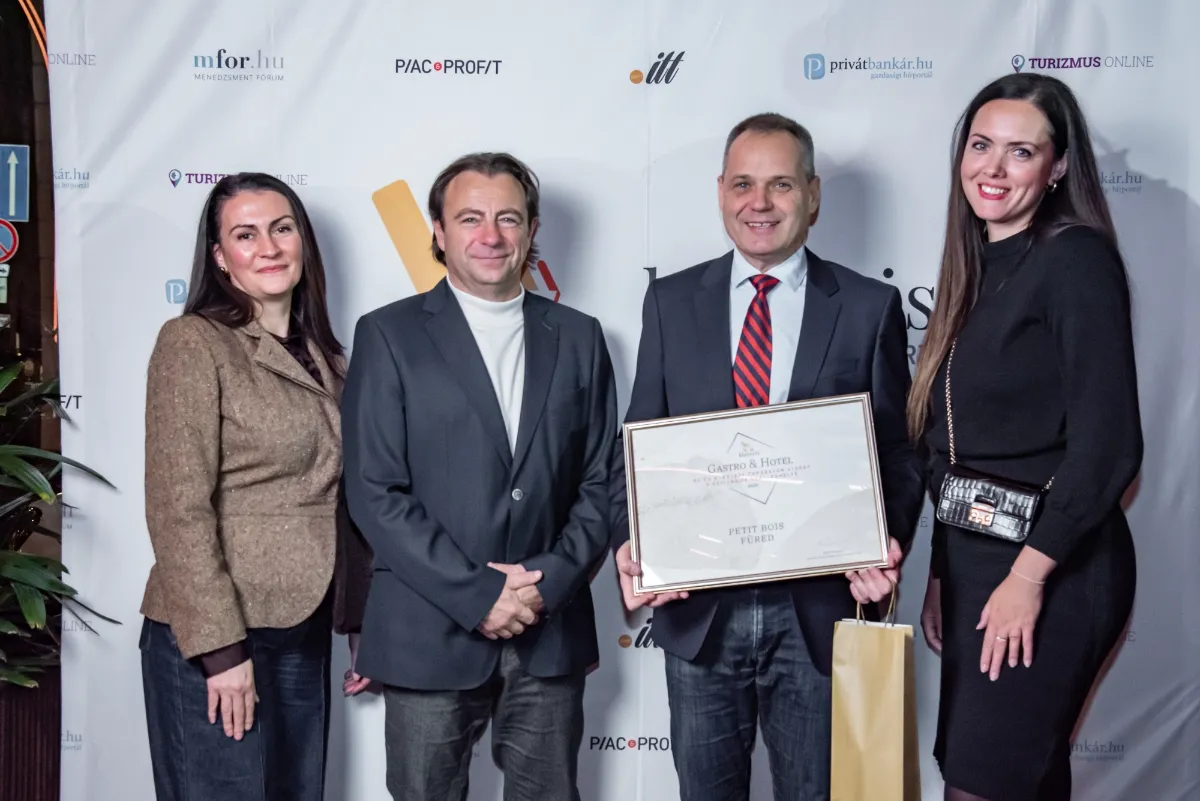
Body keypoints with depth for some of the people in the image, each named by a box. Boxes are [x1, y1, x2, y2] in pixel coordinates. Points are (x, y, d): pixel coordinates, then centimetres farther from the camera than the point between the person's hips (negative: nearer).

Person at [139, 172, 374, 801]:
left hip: (305, 633, 6)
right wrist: (219, 648, -17)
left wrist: (359, 623, 10)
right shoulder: (193, 342, -8)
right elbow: (178, 508, -13)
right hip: (216, 638, -6)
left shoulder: (322, 356, 12)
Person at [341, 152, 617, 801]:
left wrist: (552, 580, -8)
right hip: (430, 636, -2)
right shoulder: (388, 335, -2)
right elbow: (374, 492, -8)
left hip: (550, 634, 3)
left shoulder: (578, 337, 8)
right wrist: (476, 594, -13)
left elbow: (601, 480, 7)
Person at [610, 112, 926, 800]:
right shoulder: (670, 302, 5)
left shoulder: (871, 307, 0)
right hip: (697, 606, 2)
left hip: (819, 608, -1)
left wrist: (887, 549, -16)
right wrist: (630, 545, -12)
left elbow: (899, 450, 1)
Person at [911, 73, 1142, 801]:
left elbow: (1105, 445, -18)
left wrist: (1028, 576, -18)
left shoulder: (1077, 260, -12)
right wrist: (944, 573, 12)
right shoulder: (977, 271, 11)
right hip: (973, 563, 7)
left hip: (1049, 572, -7)